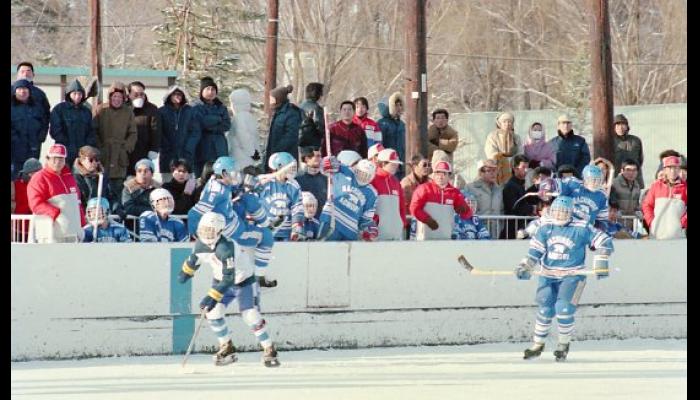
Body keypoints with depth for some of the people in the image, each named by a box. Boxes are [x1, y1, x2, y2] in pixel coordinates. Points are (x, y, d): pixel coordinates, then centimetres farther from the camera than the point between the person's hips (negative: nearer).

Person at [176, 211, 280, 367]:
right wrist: (186, 272, 24)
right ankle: (227, 348, 9)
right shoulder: (200, 244, -14)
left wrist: (212, 297, -43)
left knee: (251, 316, -14)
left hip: (243, 280, -7)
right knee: (213, 313, -9)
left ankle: (269, 351, 2)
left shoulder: (226, 247, -37)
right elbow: (194, 258, 12)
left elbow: (229, 278, -39)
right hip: (221, 280, 7)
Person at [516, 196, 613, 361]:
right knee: (545, 310, -2)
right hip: (548, 276, 3)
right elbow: (535, 251, 3)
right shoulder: (546, 228, 1)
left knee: (564, 309, -16)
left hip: (572, 276, -3)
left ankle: (564, 345, 7)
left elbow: (604, 241, -5)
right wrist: (526, 267, -11)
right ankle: (537, 345, 15)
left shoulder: (581, 228, -10)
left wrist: (601, 263, -12)